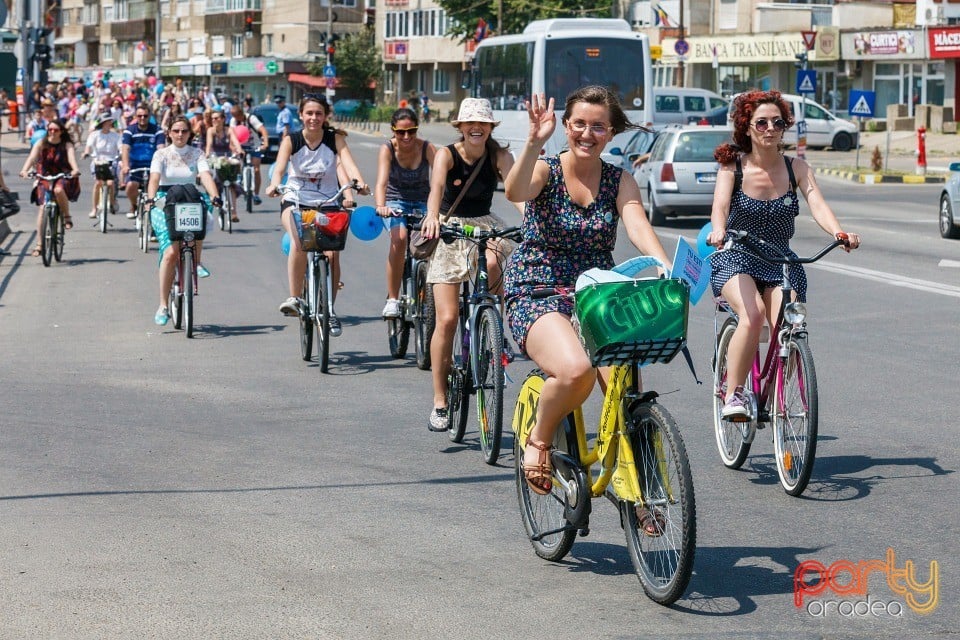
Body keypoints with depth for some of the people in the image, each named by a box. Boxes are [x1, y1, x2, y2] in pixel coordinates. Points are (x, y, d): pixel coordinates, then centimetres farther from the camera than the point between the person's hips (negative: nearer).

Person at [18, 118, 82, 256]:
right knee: (42, 208, -12)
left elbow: (72, 157, -23)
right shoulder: (41, 144, -2)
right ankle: (39, 244, -8)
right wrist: (25, 170, -37)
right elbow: (32, 157, -17)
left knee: (58, 190, -37)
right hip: (45, 178, 2)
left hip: (63, 178, -2)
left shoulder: (67, 145, -4)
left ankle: (67, 217, -11)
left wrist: (75, 169, -45)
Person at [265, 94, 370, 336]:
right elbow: (279, 167, -22)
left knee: (332, 252, -16)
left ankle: (329, 310, 2)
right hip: (295, 202, -1)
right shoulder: (291, 141, -6)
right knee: (299, 242, -31)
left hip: (327, 202, 1)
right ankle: (294, 298, -22)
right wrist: (274, 185, -44)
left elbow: (348, 163, -19)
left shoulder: (335, 139, -3)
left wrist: (359, 182, -40)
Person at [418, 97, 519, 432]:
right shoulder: (447, 154, -11)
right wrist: (432, 216, -51)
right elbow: (437, 185, -31)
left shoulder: (499, 156, -7)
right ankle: (439, 402, -1)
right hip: (450, 229, -1)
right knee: (447, 319, -10)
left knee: (492, 265, -36)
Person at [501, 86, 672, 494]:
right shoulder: (546, 171, -2)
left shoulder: (619, 180, 7)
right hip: (537, 294, -4)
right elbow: (515, 192, -25)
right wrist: (534, 142, -40)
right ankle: (539, 439, -3)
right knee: (576, 370, -33)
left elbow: (637, 224, -12)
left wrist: (663, 266, -32)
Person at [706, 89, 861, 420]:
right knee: (753, 314, -32)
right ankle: (733, 394, -20)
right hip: (735, 259, -2)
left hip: (781, 263, 2)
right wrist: (718, 231, -45)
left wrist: (839, 233, -36)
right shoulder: (733, 166, -6)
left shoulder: (797, 168, 0)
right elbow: (720, 205, -22)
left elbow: (817, 204, -16)